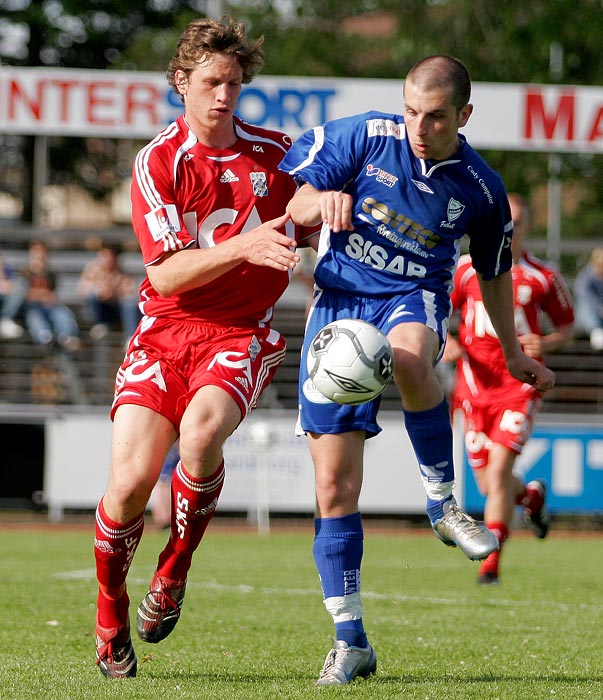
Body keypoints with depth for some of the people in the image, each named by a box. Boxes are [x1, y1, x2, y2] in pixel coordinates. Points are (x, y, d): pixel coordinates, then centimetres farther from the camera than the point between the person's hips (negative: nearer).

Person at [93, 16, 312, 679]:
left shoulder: (275, 152, 6)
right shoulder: (156, 163, -2)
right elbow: (165, 274, -10)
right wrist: (244, 246, -24)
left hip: (242, 333, 0)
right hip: (164, 332, 0)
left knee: (200, 432, -32)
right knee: (130, 480, -15)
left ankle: (174, 571, -7)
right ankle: (110, 617, 12)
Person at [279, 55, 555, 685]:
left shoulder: (481, 191, -1)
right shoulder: (366, 136, -5)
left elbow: (494, 272, 17)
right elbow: (293, 202, -2)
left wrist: (513, 353, 25)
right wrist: (322, 201, -26)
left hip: (413, 299, -1)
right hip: (338, 300, 1)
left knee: (408, 354, -42)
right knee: (335, 485, -3)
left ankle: (443, 503, -21)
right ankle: (349, 641, 9)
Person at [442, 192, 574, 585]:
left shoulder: (543, 278, 1)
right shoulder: (467, 270, 4)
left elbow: (567, 326, 11)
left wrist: (545, 344, -10)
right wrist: (446, 343, -10)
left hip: (521, 385, -2)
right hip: (475, 386, 2)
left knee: (499, 470, -18)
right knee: (488, 486, 6)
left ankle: (491, 562, -13)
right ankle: (532, 496, 42)